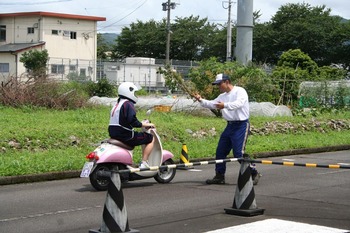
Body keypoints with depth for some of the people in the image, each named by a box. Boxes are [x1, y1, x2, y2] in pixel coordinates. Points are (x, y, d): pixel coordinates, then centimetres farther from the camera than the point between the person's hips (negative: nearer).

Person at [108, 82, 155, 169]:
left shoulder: (117, 104, 19)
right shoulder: (128, 104, -12)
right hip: (125, 135, -10)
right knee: (150, 138, -1)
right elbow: (133, 121, -23)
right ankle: (144, 163, -7)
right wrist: (145, 125, -11)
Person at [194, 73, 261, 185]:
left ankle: (254, 173, 0)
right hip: (230, 125, 9)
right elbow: (212, 104, 14)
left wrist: (225, 105, -44)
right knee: (220, 152, 9)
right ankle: (219, 176, 20)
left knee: (239, 153, -14)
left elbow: (239, 103, -28)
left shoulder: (240, 91, -10)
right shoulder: (223, 96, 16)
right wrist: (201, 100, -4)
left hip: (241, 125, -9)